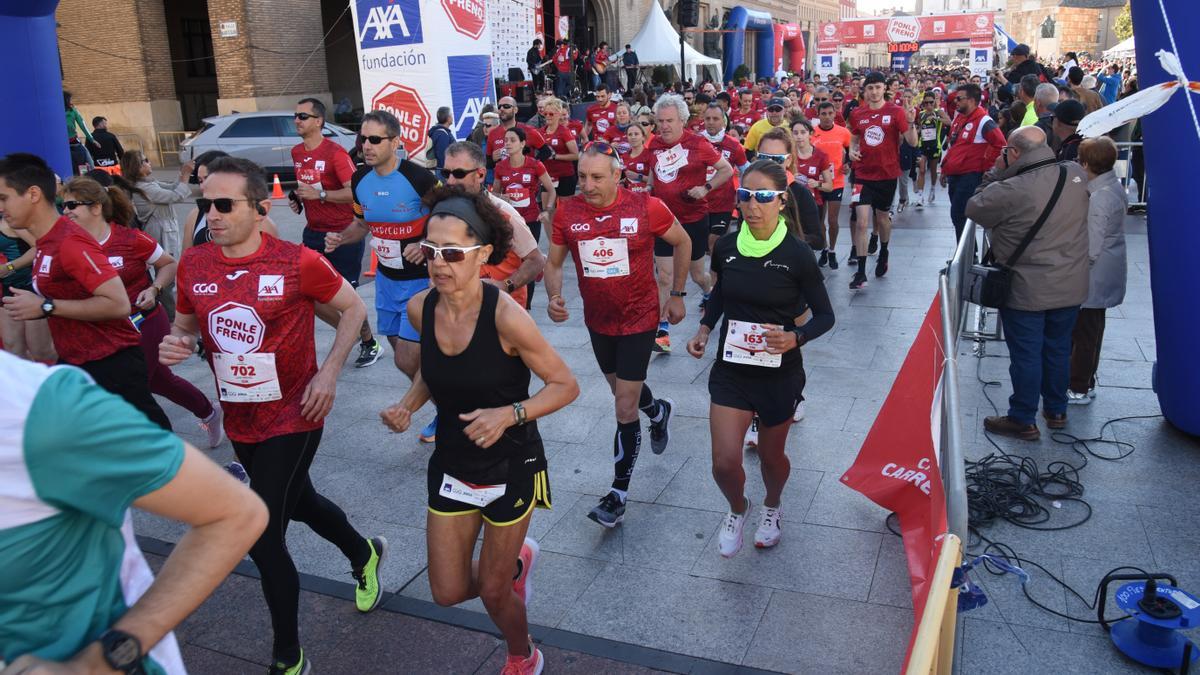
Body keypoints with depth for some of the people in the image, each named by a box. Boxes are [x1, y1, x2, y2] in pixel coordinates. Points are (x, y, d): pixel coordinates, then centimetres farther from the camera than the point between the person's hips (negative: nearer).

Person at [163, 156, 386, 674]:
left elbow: (353, 308, -5)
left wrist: (329, 372, -15)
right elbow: (187, 323, 12)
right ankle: (365, 554, 56)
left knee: (262, 538, -7)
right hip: (239, 420, 6)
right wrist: (175, 342, -12)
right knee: (299, 503, 25)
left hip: (294, 417, -6)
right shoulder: (193, 265, -4)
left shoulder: (298, 262, -18)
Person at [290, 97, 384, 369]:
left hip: (343, 234, -7)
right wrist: (298, 200, 6)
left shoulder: (335, 153, -16)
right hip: (313, 233, 8)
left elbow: (356, 193, -21)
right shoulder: (296, 152, 8)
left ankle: (370, 344, 21)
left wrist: (320, 194, -27)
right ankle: (354, 334, 25)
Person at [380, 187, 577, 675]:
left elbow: (565, 385, -18)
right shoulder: (420, 309, -11)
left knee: (492, 592, 12)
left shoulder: (505, 316, -27)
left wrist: (508, 414, -32)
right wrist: (408, 405, -9)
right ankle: (517, 560, 46)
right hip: (452, 464, 5)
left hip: (509, 466, -5)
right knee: (448, 593, 13)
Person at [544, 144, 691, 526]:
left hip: (639, 319, -4)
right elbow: (554, 263, 3)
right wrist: (553, 298, -16)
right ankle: (658, 411, 60)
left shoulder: (646, 207, -16)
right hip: (596, 320, 5)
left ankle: (619, 494, 10)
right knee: (622, 390, 25)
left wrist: (677, 295, 2)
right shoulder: (567, 211, -9)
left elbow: (682, 242, 1)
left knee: (625, 411, -5)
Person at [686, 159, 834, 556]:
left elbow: (825, 315, -5)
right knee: (725, 464, -6)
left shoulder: (797, 255, -14)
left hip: (779, 372, -2)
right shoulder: (726, 247, -5)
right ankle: (738, 508, 29)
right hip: (731, 369, 2)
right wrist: (704, 329, -1)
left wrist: (795, 338, -25)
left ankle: (772, 507, 51)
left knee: (771, 456, 17)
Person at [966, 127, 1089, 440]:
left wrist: (995, 173, -4)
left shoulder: (1011, 190, -25)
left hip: (1027, 291, -6)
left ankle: (1023, 420, 18)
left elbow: (974, 209, -11)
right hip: (1071, 287, 6)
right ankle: (1056, 411, 35)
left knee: (1026, 355, 7)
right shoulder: (1077, 174, -5)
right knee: (1058, 349, 20)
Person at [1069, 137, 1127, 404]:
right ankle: (1086, 382, 32)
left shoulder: (1099, 199, -25)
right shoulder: (1115, 187, 3)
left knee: (1084, 334, 3)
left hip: (1093, 279, -9)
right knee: (1090, 330, 19)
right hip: (1105, 277, 9)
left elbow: (1091, 250, -25)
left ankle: (1079, 389, 14)